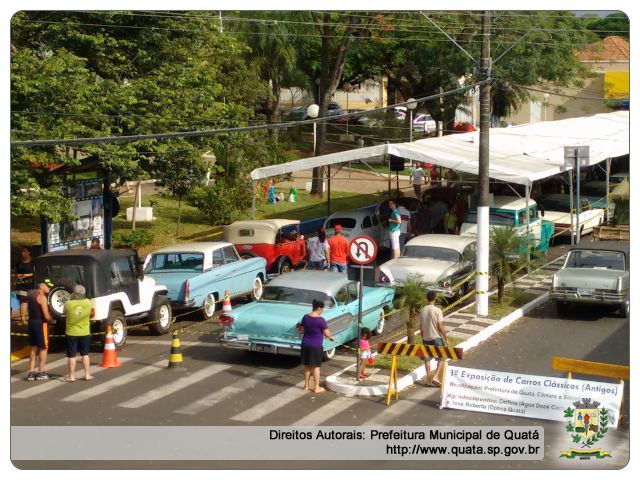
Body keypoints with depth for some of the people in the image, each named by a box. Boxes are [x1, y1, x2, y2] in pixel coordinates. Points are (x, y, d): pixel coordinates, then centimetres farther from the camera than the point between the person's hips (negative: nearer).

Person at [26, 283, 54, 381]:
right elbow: (46, 316, -19)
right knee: (43, 348, 3)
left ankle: (31, 372, 14)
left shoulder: (31, 294, 8)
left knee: (34, 347, 15)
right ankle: (41, 372, 5)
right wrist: (51, 320, 0)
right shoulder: (42, 297, -16)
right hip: (40, 324, -8)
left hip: (31, 322, 8)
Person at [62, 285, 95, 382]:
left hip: (71, 333, -2)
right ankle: (87, 374, 17)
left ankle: (71, 376, 9)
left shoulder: (68, 304, -16)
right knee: (85, 354, 14)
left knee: (71, 355, 6)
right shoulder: (88, 303, -9)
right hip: (85, 333, 2)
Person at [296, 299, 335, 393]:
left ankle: (306, 385, 23)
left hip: (305, 345, 5)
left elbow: (302, 330, 8)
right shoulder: (321, 320, -16)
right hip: (316, 346, -5)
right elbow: (327, 334, -12)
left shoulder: (305, 317, 0)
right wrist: (332, 338, 8)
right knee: (316, 366, 4)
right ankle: (317, 387, 8)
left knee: (307, 366, 16)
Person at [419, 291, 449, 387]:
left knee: (427, 359, 12)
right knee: (441, 358, 7)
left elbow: (421, 326, 8)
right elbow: (440, 327, -15)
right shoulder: (437, 310, -15)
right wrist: (446, 338, -6)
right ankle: (436, 377, -6)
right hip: (436, 337, -5)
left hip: (426, 338, 5)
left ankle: (429, 380, 14)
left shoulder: (422, 310, 1)